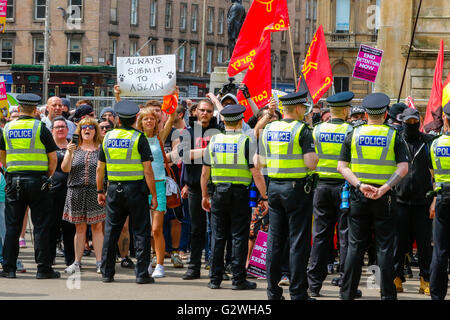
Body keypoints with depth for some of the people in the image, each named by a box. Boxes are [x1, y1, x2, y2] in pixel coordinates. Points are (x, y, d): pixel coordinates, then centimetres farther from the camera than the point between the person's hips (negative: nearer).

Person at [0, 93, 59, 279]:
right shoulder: (40, 128, -5)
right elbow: (53, 157, -4)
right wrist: (48, 176, 8)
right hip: (37, 180, -3)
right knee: (41, 225, 1)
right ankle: (43, 268, 1)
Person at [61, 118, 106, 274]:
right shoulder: (74, 148, 10)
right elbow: (65, 168, 0)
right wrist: (69, 153, -15)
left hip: (96, 191, -1)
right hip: (76, 190, 1)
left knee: (97, 227, -2)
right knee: (80, 228, 4)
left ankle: (99, 261, 1)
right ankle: (77, 262, 9)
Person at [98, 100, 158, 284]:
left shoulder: (108, 137, 5)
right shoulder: (138, 138, -8)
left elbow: (100, 168, 10)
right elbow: (147, 170, -12)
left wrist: (100, 191, 20)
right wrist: (154, 196, -7)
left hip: (114, 189, 4)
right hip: (136, 188, -4)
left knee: (111, 231, 10)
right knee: (140, 232, 2)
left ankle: (107, 273, 13)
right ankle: (142, 274, -2)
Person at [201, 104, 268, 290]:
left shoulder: (214, 141, 4)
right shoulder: (245, 141, -8)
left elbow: (205, 173, 9)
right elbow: (256, 174, -11)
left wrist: (205, 196, 19)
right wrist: (265, 197, -5)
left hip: (219, 193, 3)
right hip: (240, 194, -3)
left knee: (218, 237, 8)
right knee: (239, 237, 1)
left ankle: (215, 279, 11)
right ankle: (238, 279, 2)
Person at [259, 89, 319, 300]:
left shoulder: (268, 129, 7)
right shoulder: (302, 130, -12)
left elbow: (262, 162, 11)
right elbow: (310, 163, -18)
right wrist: (317, 156, 2)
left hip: (274, 187, 6)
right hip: (297, 188, -6)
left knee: (275, 239, 10)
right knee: (298, 241, -1)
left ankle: (273, 291, 12)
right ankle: (298, 292, -1)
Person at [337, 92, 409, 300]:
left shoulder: (353, 134, 3)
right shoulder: (394, 136, 0)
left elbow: (342, 167, -4)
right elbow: (403, 168, -10)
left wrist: (360, 185, -13)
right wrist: (385, 188, -16)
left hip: (358, 196, 1)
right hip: (385, 197, -1)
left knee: (355, 246, 6)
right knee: (385, 247, 3)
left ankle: (348, 293, 8)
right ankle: (388, 295, 3)